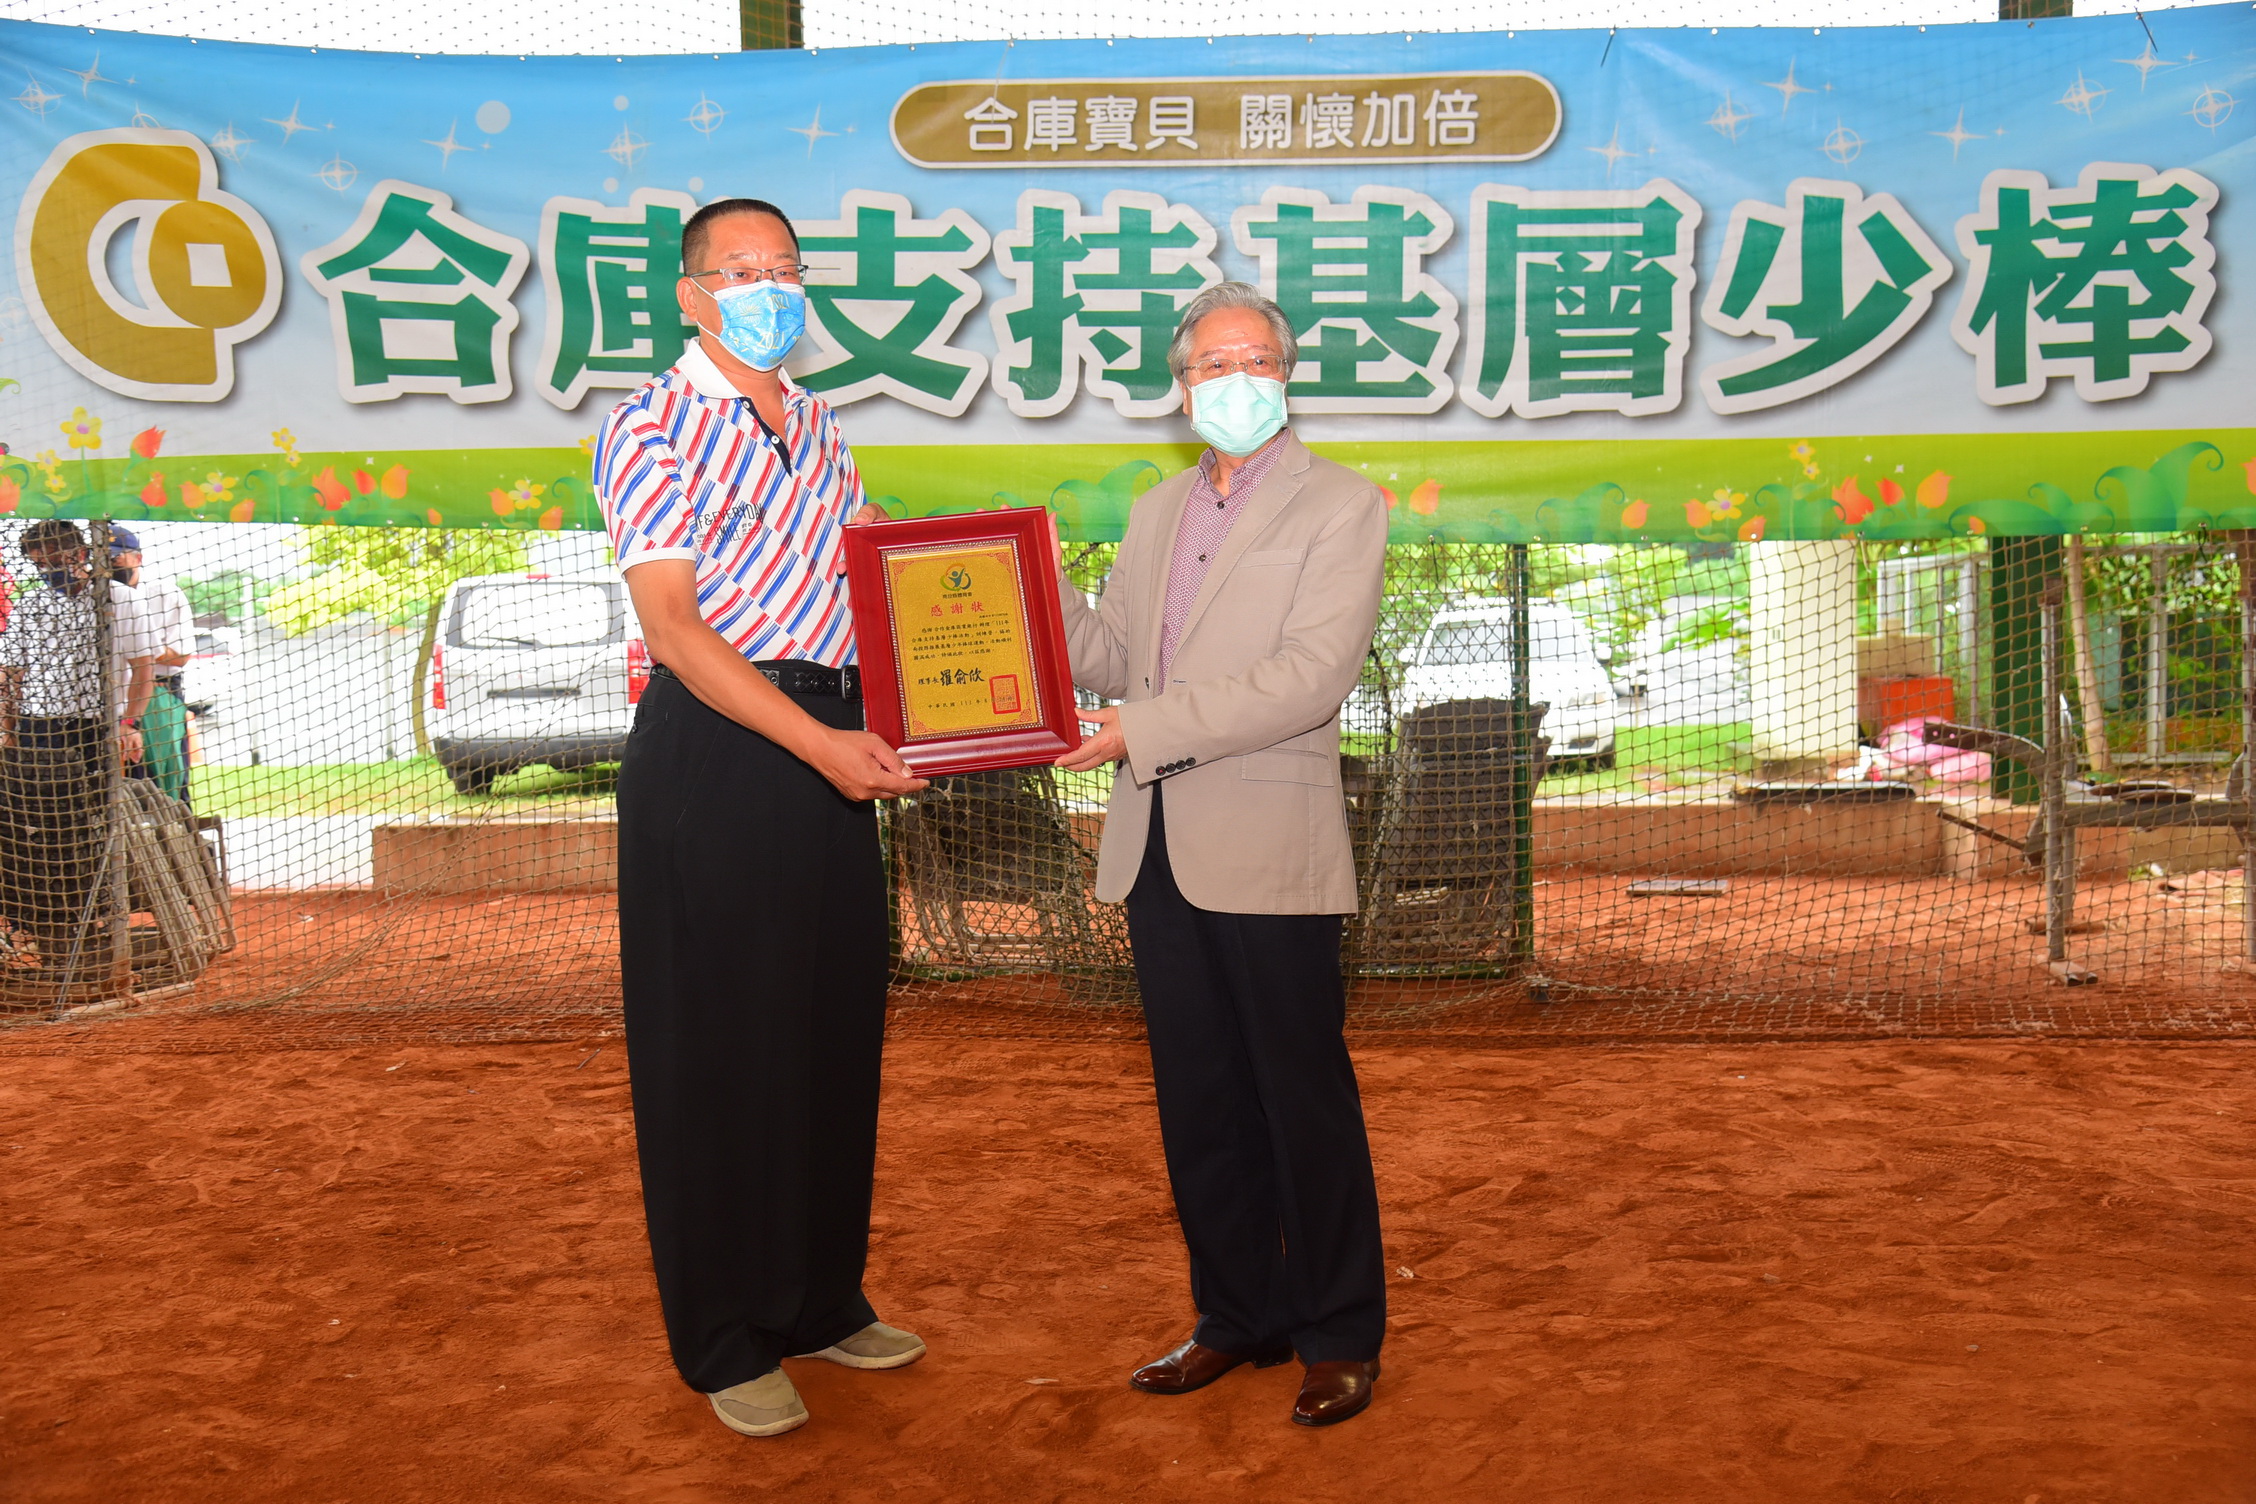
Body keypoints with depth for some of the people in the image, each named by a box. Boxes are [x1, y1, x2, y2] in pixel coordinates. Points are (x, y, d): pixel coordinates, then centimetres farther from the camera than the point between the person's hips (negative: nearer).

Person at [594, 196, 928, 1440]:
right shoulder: (652, 429, -5)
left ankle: (825, 1299, 29)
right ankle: (726, 1341, 16)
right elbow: (675, 624, -15)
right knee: (716, 1049, 1)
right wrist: (820, 743, -23)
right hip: (712, 749, -7)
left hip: (829, 746, 7)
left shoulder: (818, 428, 16)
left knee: (836, 1034, 13)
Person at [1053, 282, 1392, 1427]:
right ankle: (1239, 1317, 27)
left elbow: (1311, 677, -14)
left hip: (1267, 851, -6)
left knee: (1305, 1098, 3)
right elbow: (1110, 657, 13)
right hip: (1157, 849, 6)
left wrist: (1148, 730, -19)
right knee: (1198, 1102, 12)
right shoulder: (1156, 513, 18)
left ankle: (1340, 1338, 17)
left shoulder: (1341, 507, -2)